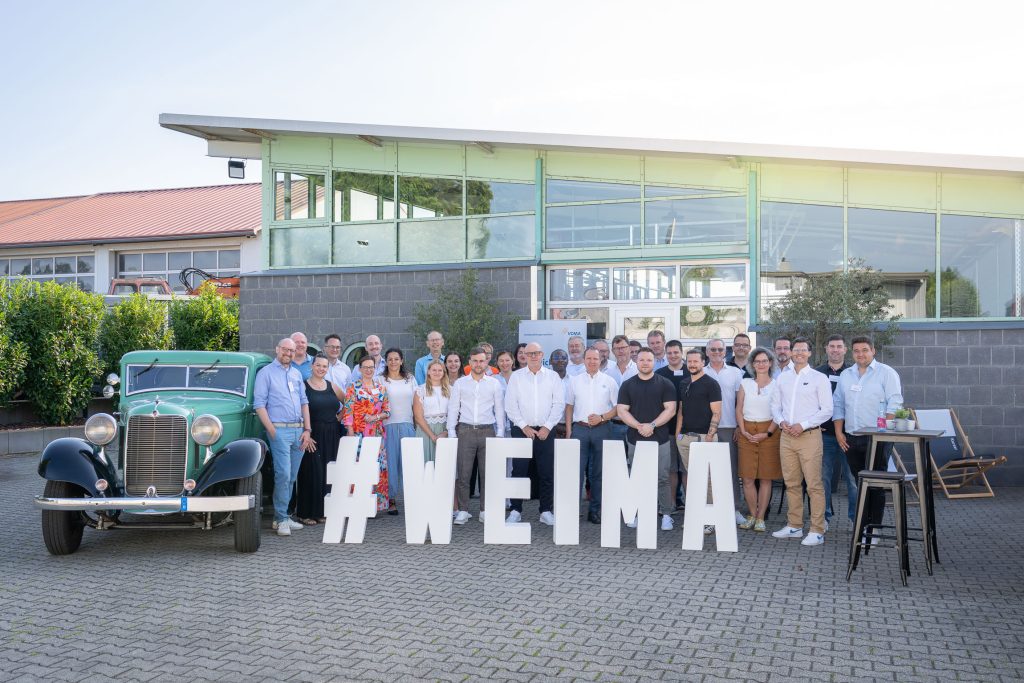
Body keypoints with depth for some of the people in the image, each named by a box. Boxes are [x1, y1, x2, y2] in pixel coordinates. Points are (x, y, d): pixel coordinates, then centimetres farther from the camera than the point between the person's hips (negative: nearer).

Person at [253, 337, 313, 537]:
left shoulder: (297, 374, 18)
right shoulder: (266, 373, 1)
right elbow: (259, 404, -5)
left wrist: (307, 430, 8)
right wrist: (272, 431, -11)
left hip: (299, 431, 6)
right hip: (279, 430, -6)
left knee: (291, 477, 8)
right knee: (283, 474, -12)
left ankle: (282, 516, 16)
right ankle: (281, 520, -5)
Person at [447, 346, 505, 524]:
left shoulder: (494, 384, 9)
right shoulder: (460, 383, 9)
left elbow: (499, 410, 10)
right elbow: (453, 408, 9)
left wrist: (500, 434, 4)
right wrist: (451, 433, 1)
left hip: (487, 431, 0)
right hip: (465, 431, 0)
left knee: (487, 473, 1)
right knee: (463, 473, -2)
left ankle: (485, 510, 10)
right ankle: (463, 511, 6)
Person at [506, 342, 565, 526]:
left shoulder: (553, 376, 7)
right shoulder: (516, 376, 5)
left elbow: (559, 404, 3)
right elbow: (510, 405, 1)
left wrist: (547, 427, -6)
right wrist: (524, 426, -7)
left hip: (546, 431, 1)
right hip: (522, 430, -1)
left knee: (547, 473, 2)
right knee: (519, 471, -1)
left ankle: (546, 511, 11)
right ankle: (516, 510, 8)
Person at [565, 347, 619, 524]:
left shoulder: (609, 382, 4)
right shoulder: (575, 381, 9)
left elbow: (617, 408, 3)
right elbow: (569, 406, 11)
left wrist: (602, 417, -11)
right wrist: (568, 430, 4)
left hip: (602, 429, 0)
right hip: (579, 428, 0)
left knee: (598, 472, 7)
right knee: (576, 469, -4)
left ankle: (596, 510, 15)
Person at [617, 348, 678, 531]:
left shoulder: (665, 384, 3)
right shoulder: (627, 385, 7)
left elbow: (670, 409, -3)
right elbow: (622, 411, 2)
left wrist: (652, 425, -14)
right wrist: (639, 426, -12)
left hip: (660, 439, -2)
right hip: (635, 439, 2)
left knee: (662, 478, -1)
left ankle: (666, 515, 6)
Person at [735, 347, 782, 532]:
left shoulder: (776, 385, 3)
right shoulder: (745, 383, 8)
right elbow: (739, 410, 7)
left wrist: (768, 433, -10)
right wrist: (743, 431, -5)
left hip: (769, 432, -1)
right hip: (747, 433, 2)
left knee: (765, 478, 1)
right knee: (747, 477, -1)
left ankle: (761, 517, 9)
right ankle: (752, 515, 12)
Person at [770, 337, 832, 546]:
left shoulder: (819, 378, 0)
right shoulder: (783, 378, 13)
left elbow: (827, 410, -5)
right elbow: (775, 406, 16)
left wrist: (802, 425, -13)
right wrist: (781, 422, -4)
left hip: (809, 435, -5)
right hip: (786, 436, 5)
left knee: (814, 485, -6)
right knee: (791, 484, 10)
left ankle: (817, 531, -2)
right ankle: (794, 526, 19)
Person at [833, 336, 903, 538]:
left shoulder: (886, 373, -1)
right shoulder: (845, 375, 15)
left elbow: (894, 404, -8)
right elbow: (838, 405, 17)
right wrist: (839, 432, 8)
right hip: (851, 439, 5)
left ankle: (874, 527, 3)